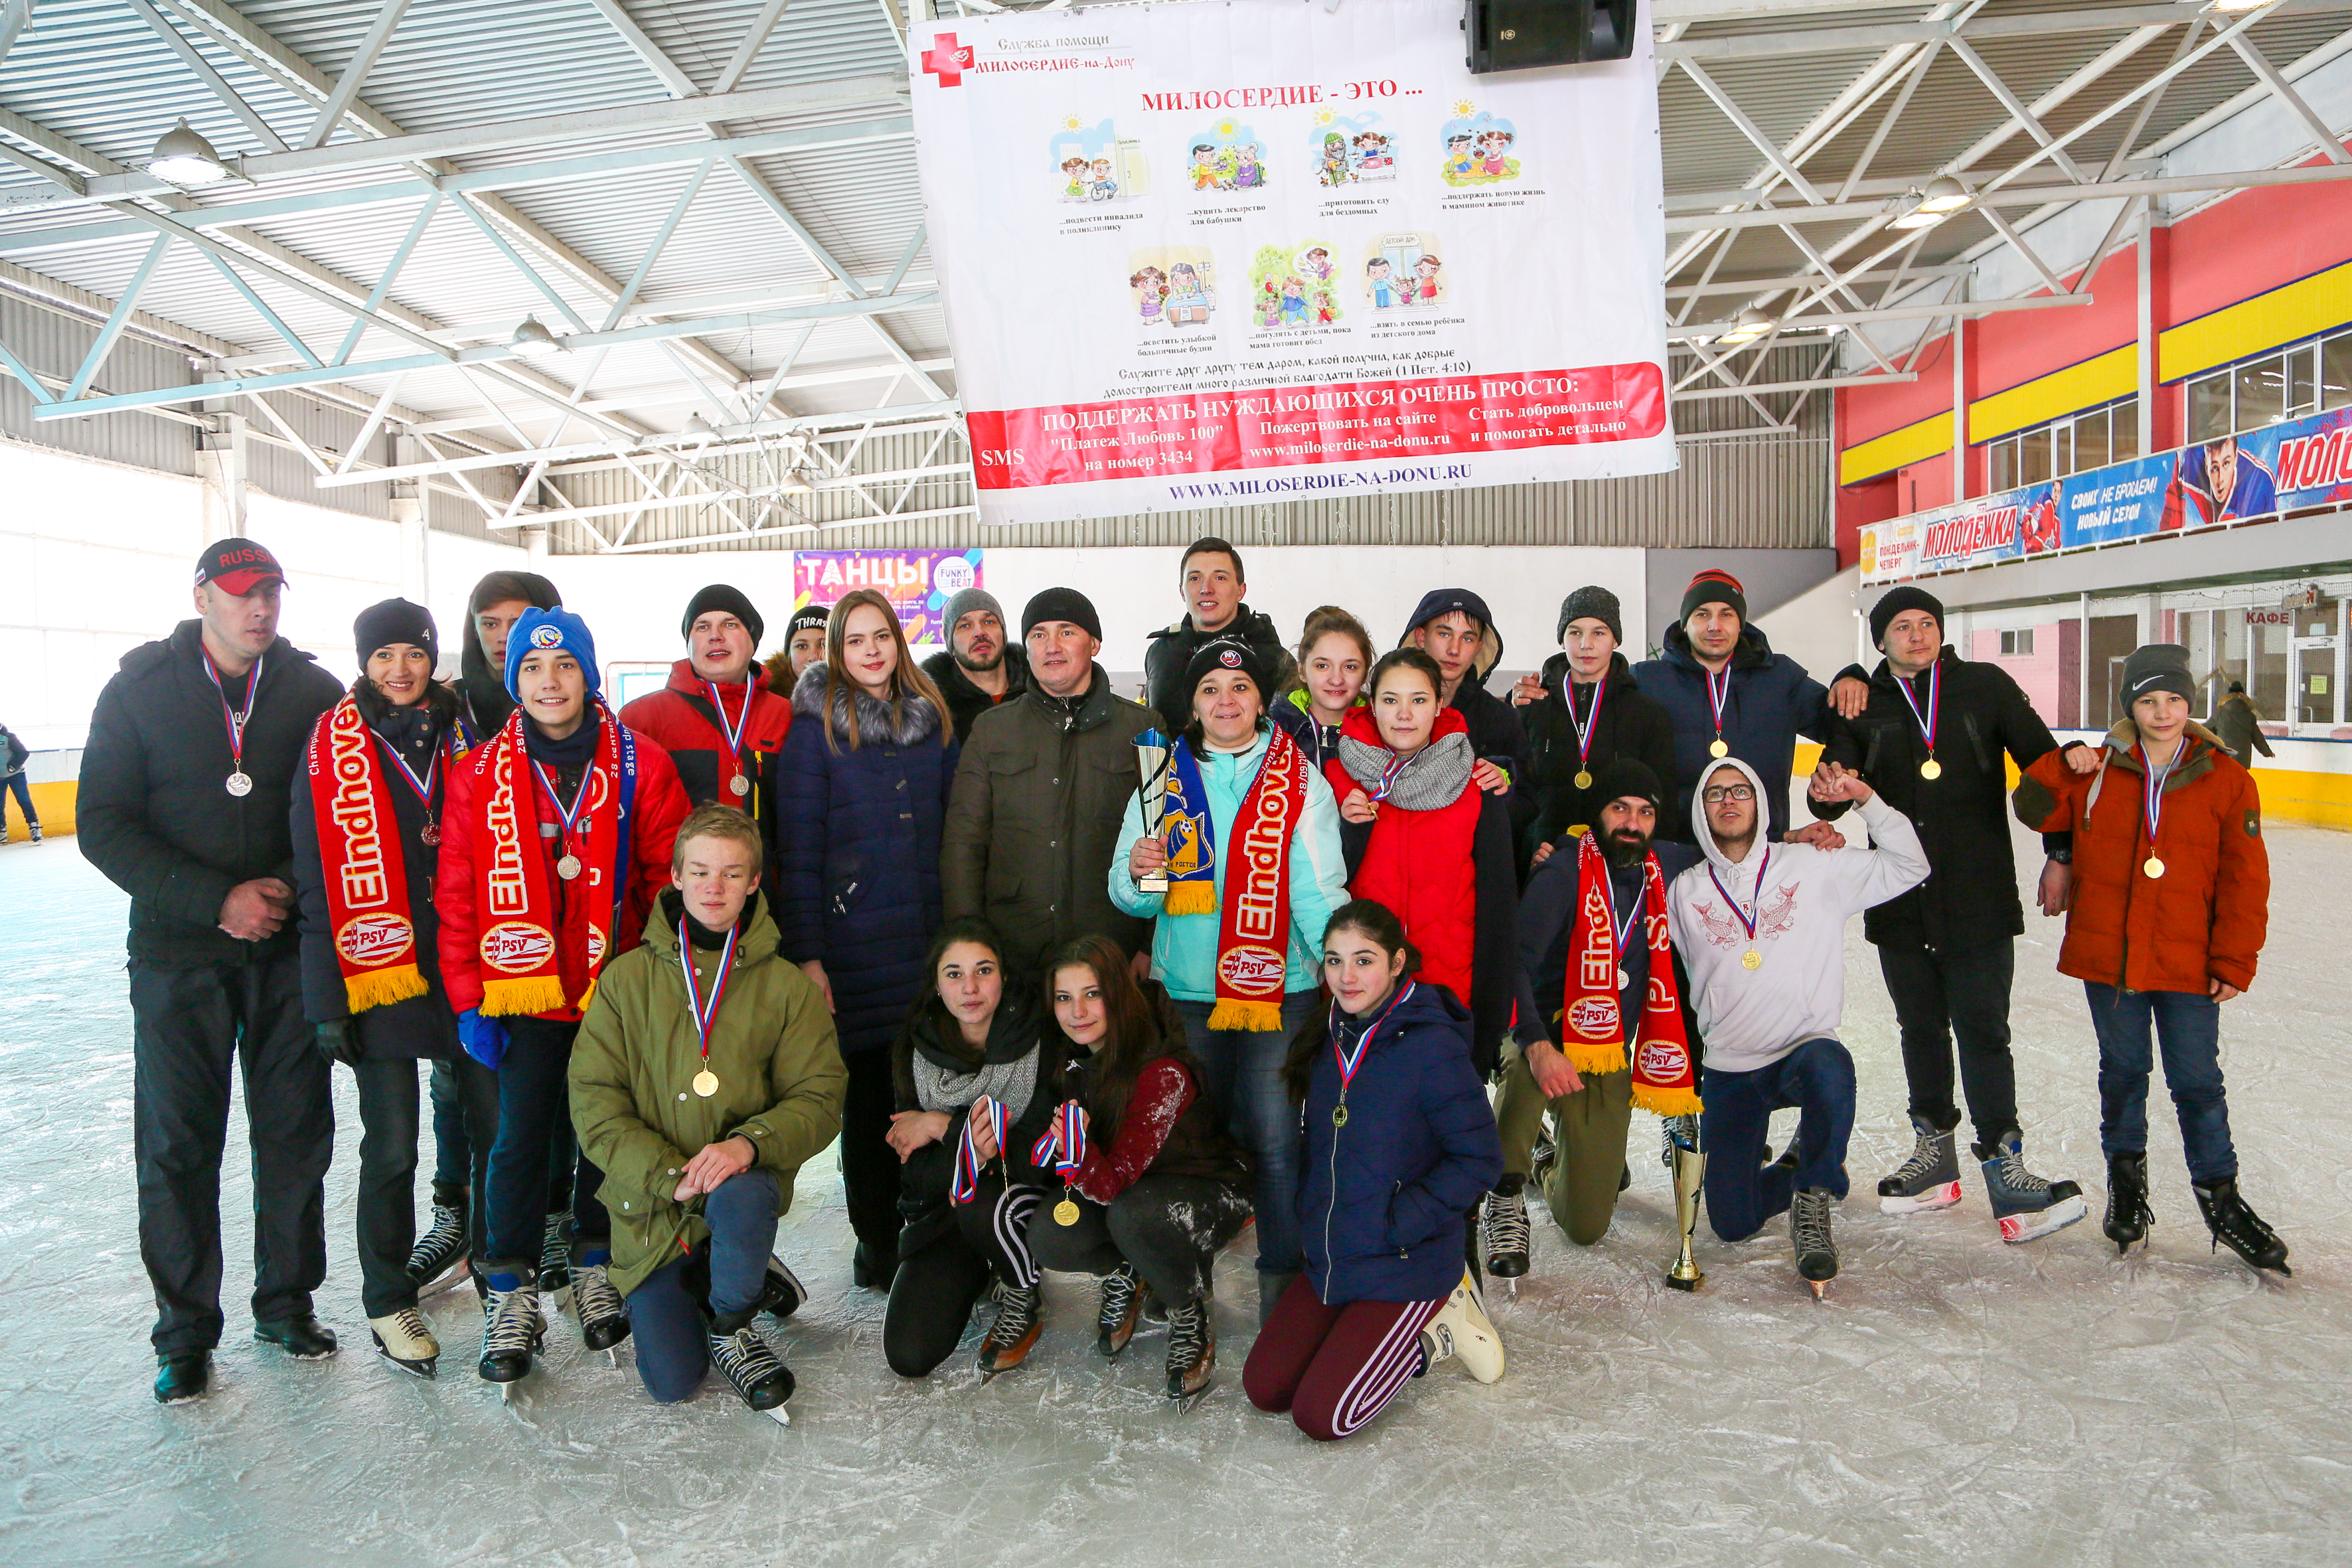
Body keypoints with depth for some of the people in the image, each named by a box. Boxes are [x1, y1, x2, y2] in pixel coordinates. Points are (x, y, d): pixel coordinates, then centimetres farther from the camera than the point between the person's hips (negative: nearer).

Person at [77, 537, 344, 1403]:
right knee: (177, 1142, 4)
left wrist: (288, 886, -11)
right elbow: (103, 825, -5)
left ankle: (287, 1301, 23)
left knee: (296, 1129, 7)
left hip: (289, 949, 1)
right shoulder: (139, 690, -2)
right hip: (178, 951, -1)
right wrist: (218, 900, -14)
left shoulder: (315, 691, 1)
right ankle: (185, 1332, 19)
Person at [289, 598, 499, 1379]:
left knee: (494, 1126, 7)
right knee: (391, 1147, 4)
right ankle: (388, 1300, 24)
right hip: (379, 971, -2)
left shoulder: (465, 734, 7)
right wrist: (329, 998, -6)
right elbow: (316, 879, -2)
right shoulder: (332, 744, -1)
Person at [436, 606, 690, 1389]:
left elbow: (669, 877, -2)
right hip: (522, 992, 0)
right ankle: (512, 1293, 18)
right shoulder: (480, 775, 0)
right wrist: (469, 999, -1)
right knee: (520, 1139, 2)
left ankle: (596, 1267, 30)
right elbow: (457, 896, 2)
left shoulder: (639, 764, -4)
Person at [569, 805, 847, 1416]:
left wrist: (750, 1142, -25)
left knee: (741, 1198, -37)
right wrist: (669, 1175, -17)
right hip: (651, 1207, 1)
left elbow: (820, 1097, -5)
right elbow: (593, 1101, -4)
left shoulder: (787, 986, -1)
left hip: (744, 1178, -1)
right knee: (671, 1380, -6)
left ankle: (732, 1324, -5)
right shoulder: (628, 978, -1)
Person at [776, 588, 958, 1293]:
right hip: (853, 942, -3)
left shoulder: (932, 720, 10)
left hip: (929, 937, 3)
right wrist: (806, 953, -10)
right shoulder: (815, 728, -1)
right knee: (867, 1090, 6)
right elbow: (799, 846, -5)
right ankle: (875, 1242, 22)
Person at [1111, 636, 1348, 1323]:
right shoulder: (1163, 782, 9)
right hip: (1185, 991, 2)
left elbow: (1318, 891, -3)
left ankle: (1283, 1280, 15)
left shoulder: (1301, 783, 3)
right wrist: (1138, 873, -14)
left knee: (1274, 1139, -2)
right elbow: (1126, 893, 9)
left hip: (1279, 988, -2)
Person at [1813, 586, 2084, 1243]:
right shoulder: (1862, 703, 5)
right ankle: (1935, 1153, 29)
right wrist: (1830, 793, -25)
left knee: (1982, 1033, -2)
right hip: (1899, 900, 3)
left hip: (1980, 898, -2)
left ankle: (2003, 1163, 9)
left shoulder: (1986, 688, 1)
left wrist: (2060, 854, -1)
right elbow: (1830, 797, -1)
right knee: (1921, 1029, 14)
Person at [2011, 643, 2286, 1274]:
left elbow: (2245, 880, -1)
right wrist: (2063, 768, -10)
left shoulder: (2227, 780, -2)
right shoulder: (2099, 772, 3)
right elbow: (2037, 812, 7)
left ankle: (2219, 1196, 22)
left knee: (2198, 1081, 4)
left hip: (2188, 964, -1)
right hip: (2106, 956, 1)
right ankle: (2125, 1176, 32)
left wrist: (2235, 962, -4)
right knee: (2123, 1070, 14)